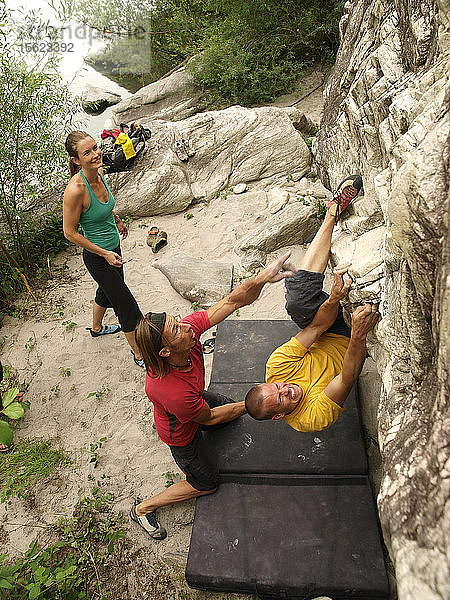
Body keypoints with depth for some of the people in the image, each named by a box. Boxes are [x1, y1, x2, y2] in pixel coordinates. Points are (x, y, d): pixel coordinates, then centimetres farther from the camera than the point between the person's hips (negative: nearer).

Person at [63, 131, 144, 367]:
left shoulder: (98, 173, -9)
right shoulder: (75, 189, -32)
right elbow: (70, 232, -22)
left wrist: (117, 221, 27)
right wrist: (105, 254, -20)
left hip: (112, 248, 8)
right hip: (97, 257, -8)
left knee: (108, 291, 31)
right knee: (127, 305, 4)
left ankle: (96, 328, 60)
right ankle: (139, 354, 25)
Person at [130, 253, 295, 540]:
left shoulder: (188, 328, -32)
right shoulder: (172, 391, -46)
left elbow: (231, 302, -32)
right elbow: (209, 418, -26)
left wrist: (262, 278, -49)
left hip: (197, 399, 7)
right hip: (182, 432, -6)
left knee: (234, 408, 32)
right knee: (206, 482, 14)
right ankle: (144, 508, 29)